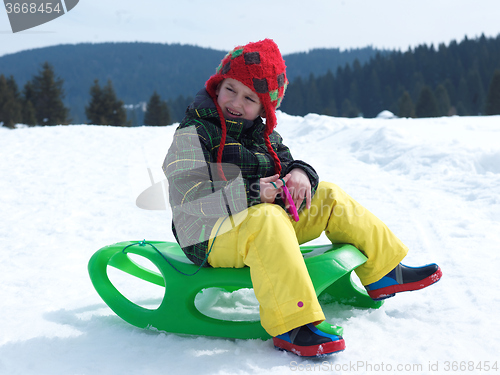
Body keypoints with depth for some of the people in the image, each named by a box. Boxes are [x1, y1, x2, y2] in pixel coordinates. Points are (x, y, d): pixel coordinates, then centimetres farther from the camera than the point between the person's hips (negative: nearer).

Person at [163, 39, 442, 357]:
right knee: (266, 218, -38)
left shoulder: (265, 135, 13)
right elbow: (188, 200, -20)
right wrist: (250, 194, -28)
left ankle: (384, 273, 10)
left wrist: (299, 174, -12)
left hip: (264, 225, 8)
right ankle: (290, 326, -43)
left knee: (328, 197, 3)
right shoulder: (193, 134, -10)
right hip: (213, 236, -8)